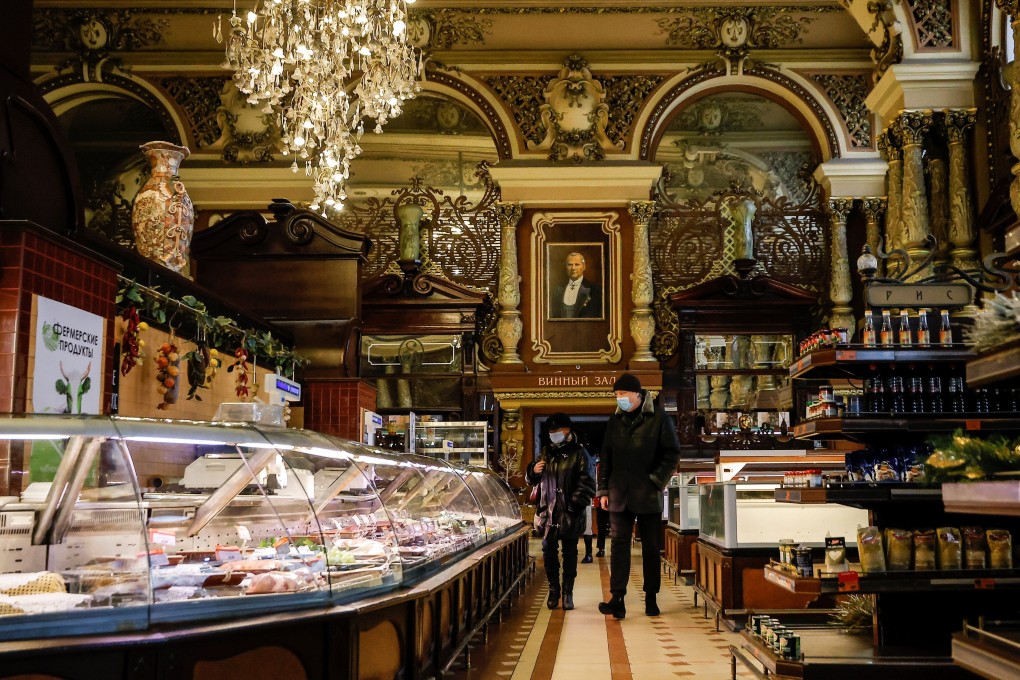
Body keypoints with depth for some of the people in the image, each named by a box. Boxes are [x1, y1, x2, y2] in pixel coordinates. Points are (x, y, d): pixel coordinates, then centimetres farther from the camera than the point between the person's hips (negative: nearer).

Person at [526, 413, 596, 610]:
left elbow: (585, 482, -7)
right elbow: (532, 479, 21)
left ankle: (568, 592, 12)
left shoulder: (578, 452, 0)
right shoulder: (545, 452, 14)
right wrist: (534, 470, -1)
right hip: (549, 509, 4)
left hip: (570, 511, -4)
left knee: (570, 551, 3)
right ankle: (553, 590, 17)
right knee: (549, 550, 4)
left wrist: (576, 502, -18)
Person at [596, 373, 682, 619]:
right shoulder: (615, 420, 9)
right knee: (619, 543, -4)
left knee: (650, 547, 7)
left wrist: (656, 481, -10)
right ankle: (617, 598, -7)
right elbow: (606, 457, 13)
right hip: (619, 494, 3)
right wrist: (604, 490, 7)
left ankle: (651, 598, 17)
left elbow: (672, 453, -3)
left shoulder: (658, 418, -3)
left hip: (648, 495, -3)